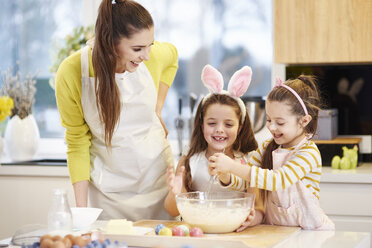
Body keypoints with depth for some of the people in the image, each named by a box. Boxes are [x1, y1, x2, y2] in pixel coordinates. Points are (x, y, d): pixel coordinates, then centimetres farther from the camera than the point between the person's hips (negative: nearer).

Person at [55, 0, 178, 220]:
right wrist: (81, 207, -13)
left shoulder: (154, 56, -15)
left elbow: (172, 55, 12)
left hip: (158, 175, 2)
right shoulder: (72, 73, -20)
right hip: (108, 184, -2)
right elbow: (77, 143, -10)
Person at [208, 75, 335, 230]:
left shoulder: (309, 153, -13)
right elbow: (244, 180, 7)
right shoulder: (267, 148, 7)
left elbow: (279, 180, -27)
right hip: (273, 228, 4)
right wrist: (225, 176, -16)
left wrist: (233, 166, -30)